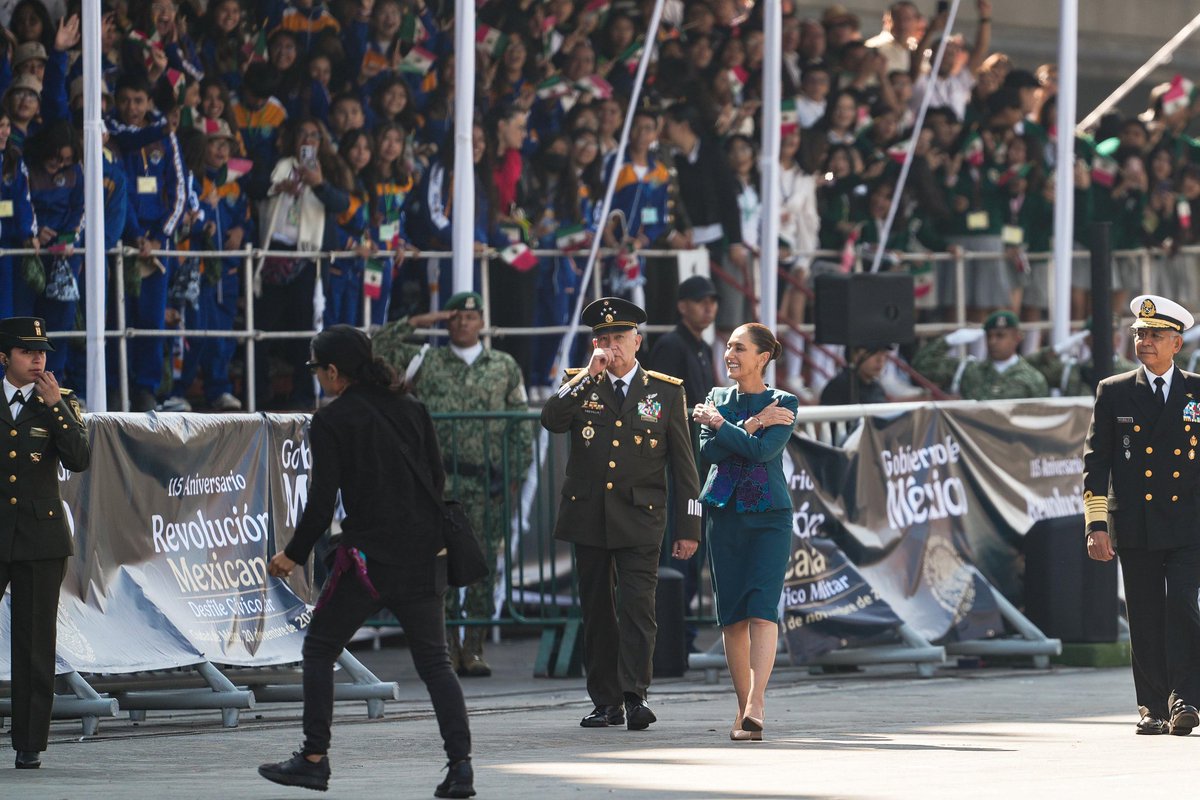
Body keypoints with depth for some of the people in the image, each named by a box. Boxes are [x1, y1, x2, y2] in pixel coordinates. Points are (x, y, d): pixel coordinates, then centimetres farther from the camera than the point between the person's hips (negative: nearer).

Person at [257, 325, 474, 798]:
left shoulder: (331, 422, -6)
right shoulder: (410, 409, 10)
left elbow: (322, 502, -9)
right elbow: (438, 480, 13)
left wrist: (294, 555, 4)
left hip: (367, 556, -5)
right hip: (424, 555, 5)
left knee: (319, 649, 12)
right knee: (434, 660, 8)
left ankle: (314, 759, 12)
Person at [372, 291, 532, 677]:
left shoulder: (505, 367, 12)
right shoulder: (426, 363, 9)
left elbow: (520, 423, 12)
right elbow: (378, 350, 1)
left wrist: (516, 472, 4)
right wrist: (417, 323, -2)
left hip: (486, 482, 1)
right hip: (440, 481, -1)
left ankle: (473, 650, 6)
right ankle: (446, 650, -1)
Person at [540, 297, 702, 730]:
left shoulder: (666, 391, 6)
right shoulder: (579, 385, 9)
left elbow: (683, 465, 6)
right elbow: (551, 419, -12)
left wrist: (688, 528, 2)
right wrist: (589, 375, -15)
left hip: (639, 519, -2)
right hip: (588, 517, 2)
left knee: (637, 606, -15)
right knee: (597, 611, 6)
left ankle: (635, 696, -19)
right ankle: (606, 701, 12)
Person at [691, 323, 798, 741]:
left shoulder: (784, 404, 0)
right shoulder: (716, 398, 11)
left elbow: (763, 450, -16)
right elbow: (708, 450, -4)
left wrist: (720, 424, -9)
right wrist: (751, 425, -11)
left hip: (769, 517, -4)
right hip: (725, 515, 4)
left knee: (761, 609, -16)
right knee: (731, 615, 3)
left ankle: (754, 708, -25)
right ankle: (745, 706, 11)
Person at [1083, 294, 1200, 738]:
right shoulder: (1113, 393, 9)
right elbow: (1095, 460, 6)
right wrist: (1096, 524, -2)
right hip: (1135, 529, 1)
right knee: (1145, 619, 1)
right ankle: (1154, 709, 8)